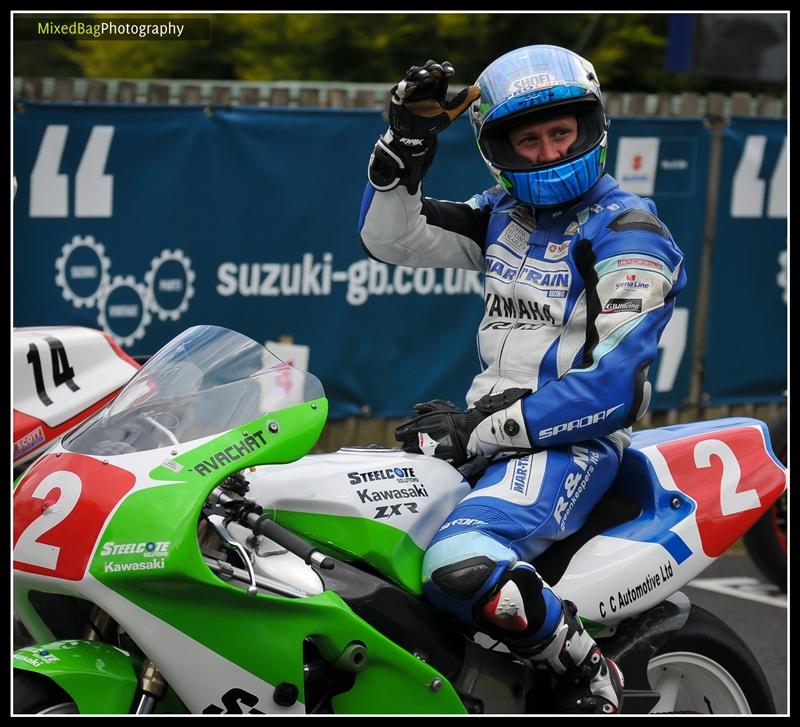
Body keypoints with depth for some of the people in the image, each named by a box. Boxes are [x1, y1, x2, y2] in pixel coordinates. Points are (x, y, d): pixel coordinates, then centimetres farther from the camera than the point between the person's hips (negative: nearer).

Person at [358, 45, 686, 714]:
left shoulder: (629, 236, -10)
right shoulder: (502, 215, 13)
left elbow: (612, 382, -18)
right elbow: (391, 237, 12)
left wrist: (486, 430, -19)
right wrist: (405, 144, -3)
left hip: (571, 441, -8)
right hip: (487, 428, 8)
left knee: (461, 565, -35)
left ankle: (591, 679, -14)